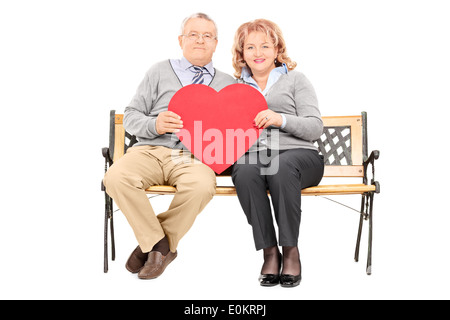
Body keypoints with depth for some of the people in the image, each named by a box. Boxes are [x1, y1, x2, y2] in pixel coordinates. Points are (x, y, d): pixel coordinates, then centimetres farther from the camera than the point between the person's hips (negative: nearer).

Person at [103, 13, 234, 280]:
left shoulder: (228, 83, 21)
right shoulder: (161, 71, 19)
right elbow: (131, 116, 14)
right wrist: (154, 125, -8)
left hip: (195, 155, 0)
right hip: (150, 149, 1)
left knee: (201, 187, -35)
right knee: (116, 177, -30)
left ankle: (154, 244, -9)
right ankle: (159, 244, -9)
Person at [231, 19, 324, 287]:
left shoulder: (296, 79, 17)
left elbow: (315, 127, 5)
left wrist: (281, 119, -11)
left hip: (298, 154, -1)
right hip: (250, 154, 2)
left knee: (280, 167, -37)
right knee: (246, 172, -34)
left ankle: (291, 250, -23)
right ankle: (269, 251, -23)